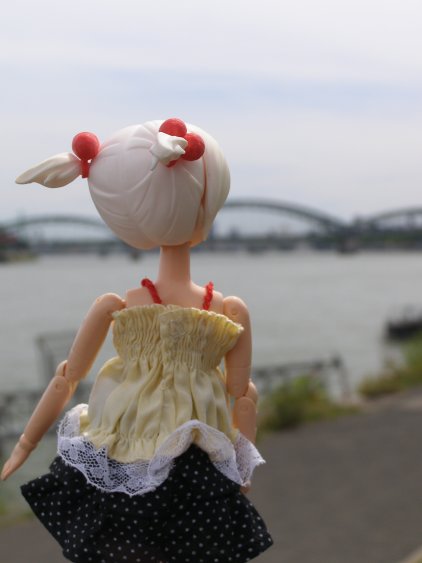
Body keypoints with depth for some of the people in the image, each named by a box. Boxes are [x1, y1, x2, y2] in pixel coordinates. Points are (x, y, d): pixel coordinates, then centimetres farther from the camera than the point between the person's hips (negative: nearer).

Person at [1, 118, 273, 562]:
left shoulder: (114, 307, -15)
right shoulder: (232, 312, -16)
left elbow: (66, 379, -5)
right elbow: (243, 396, -6)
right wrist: (243, 469, 11)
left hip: (110, 473, 0)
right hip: (196, 485, 0)